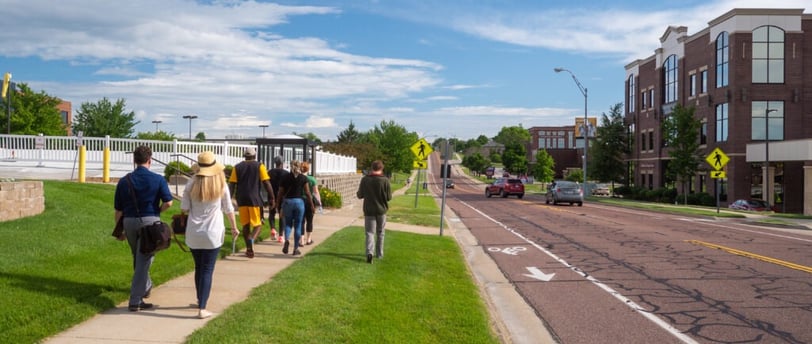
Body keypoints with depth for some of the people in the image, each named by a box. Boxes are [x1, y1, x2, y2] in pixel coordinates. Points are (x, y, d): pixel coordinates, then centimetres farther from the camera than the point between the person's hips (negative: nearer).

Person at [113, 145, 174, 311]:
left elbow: (118, 210, 6)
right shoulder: (158, 179, -4)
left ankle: (146, 287, 41)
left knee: (137, 258, 23)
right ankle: (135, 301, -4)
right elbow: (168, 202, -12)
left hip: (129, 222, 4)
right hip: (150, 221, -3)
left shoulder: (124, 181, 4)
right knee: (144, 260, -1)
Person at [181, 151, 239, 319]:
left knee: (198, 268, 19)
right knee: (207, 270, 2)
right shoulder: (221, 185, -6)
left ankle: (200, 300, 34)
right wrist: (234, 227, 13)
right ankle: (202, 309, -3)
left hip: (194, 233, 2)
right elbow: (229, 209, 1)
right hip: (213, 234, -2)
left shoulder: (191, 184, -3)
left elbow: (184, 209, -2)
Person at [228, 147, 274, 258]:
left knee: (245, 225, 12)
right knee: (258, 224, 3)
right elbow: (266, 183, -6)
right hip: (255, 199, -3)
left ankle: (249, 249, 14)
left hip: (241, 199, 3)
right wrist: (271, 197, -2)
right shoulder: (259, 166, 2)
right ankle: (251, 239, -26)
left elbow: (232, 184, 4)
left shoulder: (237, 167, 10)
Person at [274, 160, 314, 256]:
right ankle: (296, 249, 9)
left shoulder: (285, 178, 4)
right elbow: (307, 193, -3)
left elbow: (280, 193, 5)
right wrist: (312, 205, 4)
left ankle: (287, 240, -14)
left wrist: (278, 205, 14)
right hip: (299, 201, -1)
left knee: (288, 223, 14)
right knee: (298, 225, 7)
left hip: (287, 201, 1)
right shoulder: (303, 178, 0)